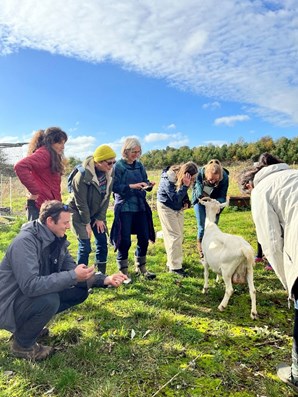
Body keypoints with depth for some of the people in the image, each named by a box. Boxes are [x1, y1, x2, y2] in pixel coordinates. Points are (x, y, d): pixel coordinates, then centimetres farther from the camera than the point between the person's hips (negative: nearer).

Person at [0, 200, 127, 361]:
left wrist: (105, 279, -14)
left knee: (80, 291, -3)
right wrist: (73, 276, -37)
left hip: (37, 297, 8)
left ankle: (31, 323, 12)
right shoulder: (25, 242, -29)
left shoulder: (57, 240, -4)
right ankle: (22, 344, -4)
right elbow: (30, 285, -38)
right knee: (49, 300, -33)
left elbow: (72, 270, -1)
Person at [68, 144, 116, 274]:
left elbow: (106, 197, -4)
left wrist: (101, 218, -5)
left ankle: (101, 274, 18)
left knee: (102, 243, 4)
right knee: (85, 246, -8)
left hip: (96, 213, 6)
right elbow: (81, 203, -21)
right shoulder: (82, 175, -28)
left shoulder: (109, 173, -10)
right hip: (79, 213, -6)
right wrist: (87, 223, -14)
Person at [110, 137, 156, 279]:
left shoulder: (139, 165, 10)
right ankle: (123, 272, 17)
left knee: (144, 239, 10)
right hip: (124, 208, -5)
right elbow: (115, 187, -12)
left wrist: (148, 185, -9)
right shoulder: (118, 166, -7)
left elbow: (145, 182, 13)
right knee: (125, 241, 0)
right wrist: (132, 186, -22)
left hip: (140, 206, 6)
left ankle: (141, 268, 28)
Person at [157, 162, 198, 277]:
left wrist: (186, 202, -6)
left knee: (179, 235, 10)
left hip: (178, 207, 7)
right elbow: (175, 198, -31)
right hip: (166, 207, -7)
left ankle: (172, 261, 23)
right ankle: (175, 266, -3)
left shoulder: (183, 178, -7)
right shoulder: (168, 179, -29)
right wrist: (185, 185, -36)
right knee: (174, 236, -10)